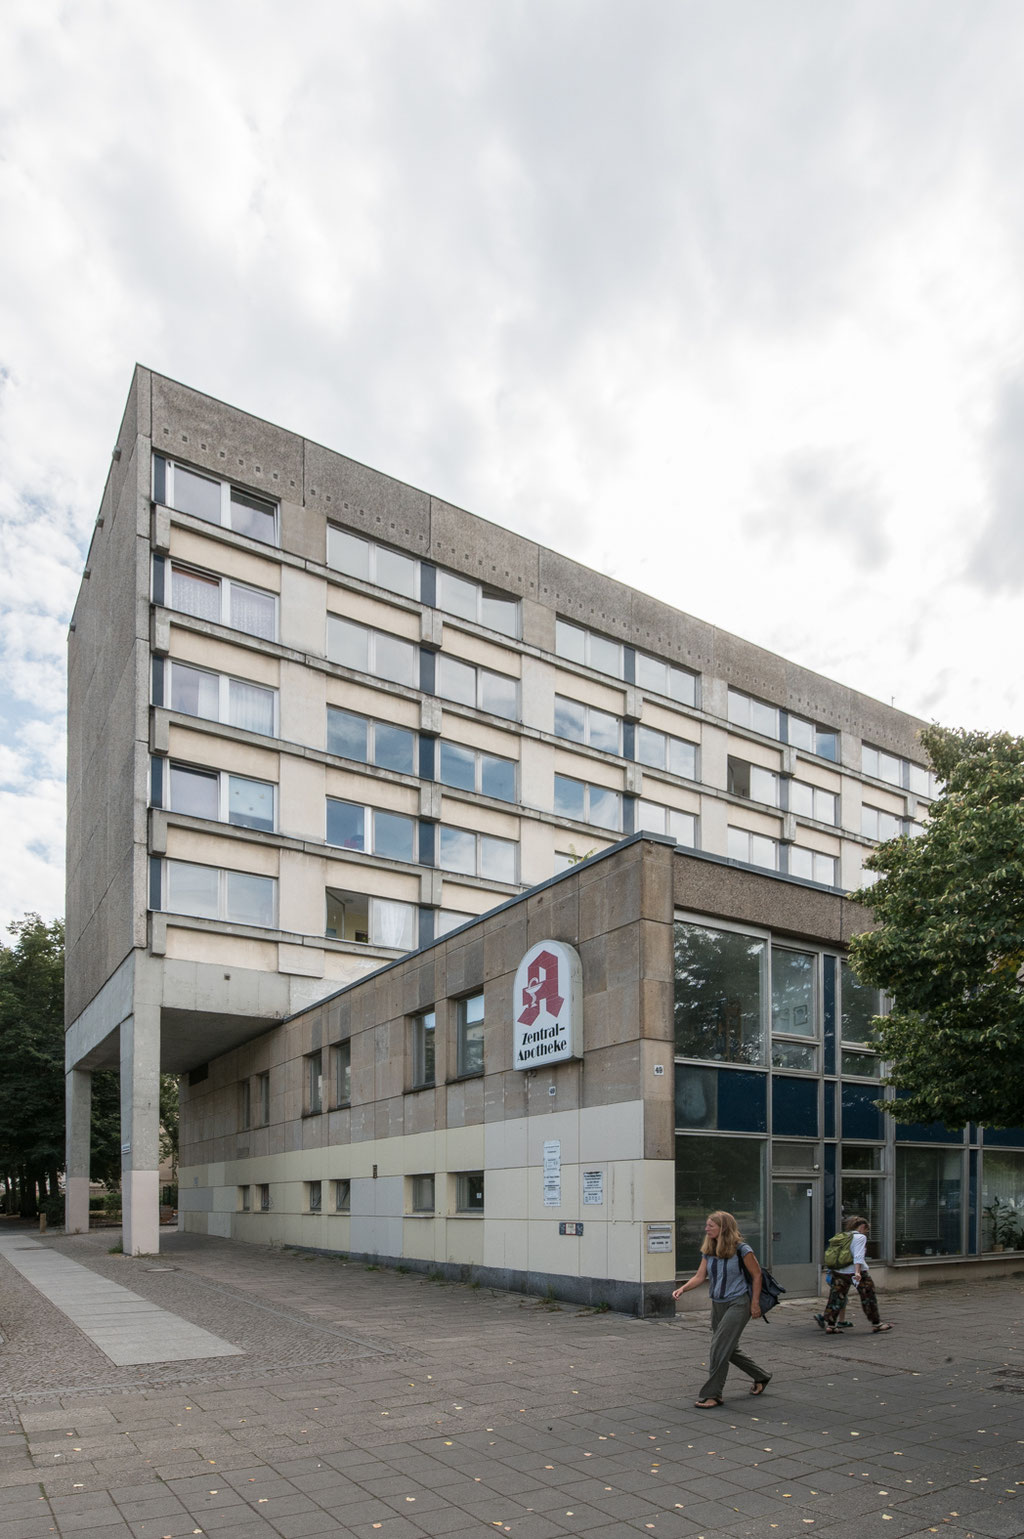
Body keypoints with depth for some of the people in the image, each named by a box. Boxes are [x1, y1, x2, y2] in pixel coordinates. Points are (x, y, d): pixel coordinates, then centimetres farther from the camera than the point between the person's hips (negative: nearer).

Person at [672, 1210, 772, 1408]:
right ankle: (761, 1377, 37)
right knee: (729, 1349, 16)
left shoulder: (741, 1250, -14)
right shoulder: (708, 1251, 4)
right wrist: (682, 1289, -16)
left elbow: (756, 1275, -6)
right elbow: (700, 1276, 1)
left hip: (738, 1303, -7)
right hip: (718, 1304, 7)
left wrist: (755, 1303, -7)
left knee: (720, 1346, -13)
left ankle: (712, 1394, -6)